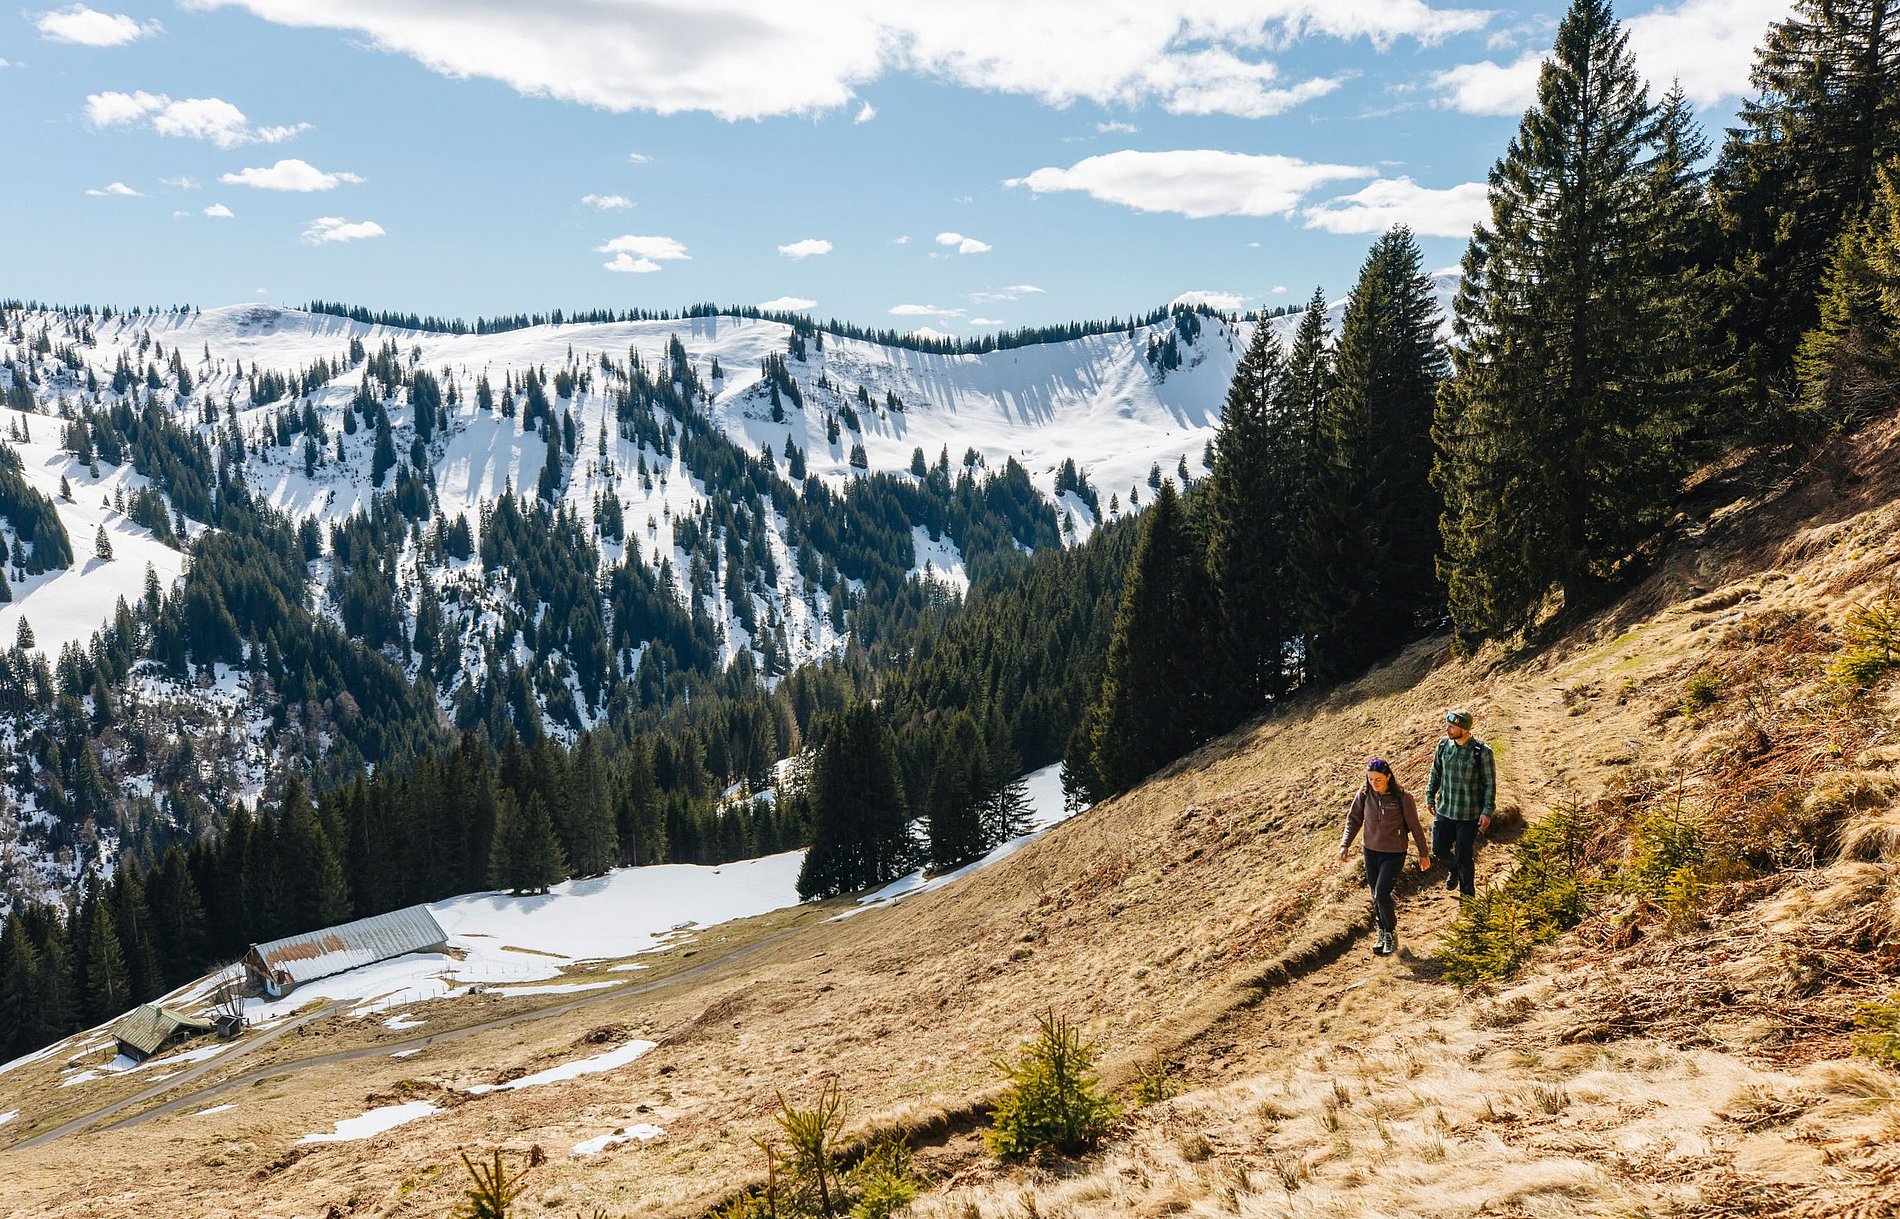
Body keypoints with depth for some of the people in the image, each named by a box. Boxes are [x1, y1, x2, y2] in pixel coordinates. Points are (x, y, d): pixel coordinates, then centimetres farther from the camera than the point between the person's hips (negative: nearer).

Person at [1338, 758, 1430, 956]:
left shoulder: (1402, 798, -17)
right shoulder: (1365, 794, -8)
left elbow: (1415, 827, -7)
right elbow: (1353, 820, 4)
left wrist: (1424, 854, 1)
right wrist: (1345, 844, -5)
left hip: (1394, 853, -4)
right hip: (1371, 851, 4)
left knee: (1381, 893, -13)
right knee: (1375, 896, 11)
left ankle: (1391, 933, 9)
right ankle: (1382, 933, 30)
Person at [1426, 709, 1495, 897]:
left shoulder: (1482, 752, -17)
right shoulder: (1443, 744, -4)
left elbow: (1490, 783, -10)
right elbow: (1436, 772, 11)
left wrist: (1487, 811, -11)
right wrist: (1430, 796, 12)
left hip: (1468, 816, -4)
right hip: (1444, 810, 4)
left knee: (1464, 857, 4)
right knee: (1439, 849, 12)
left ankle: (1467, 894, 24)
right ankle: (1455, 868, 45)